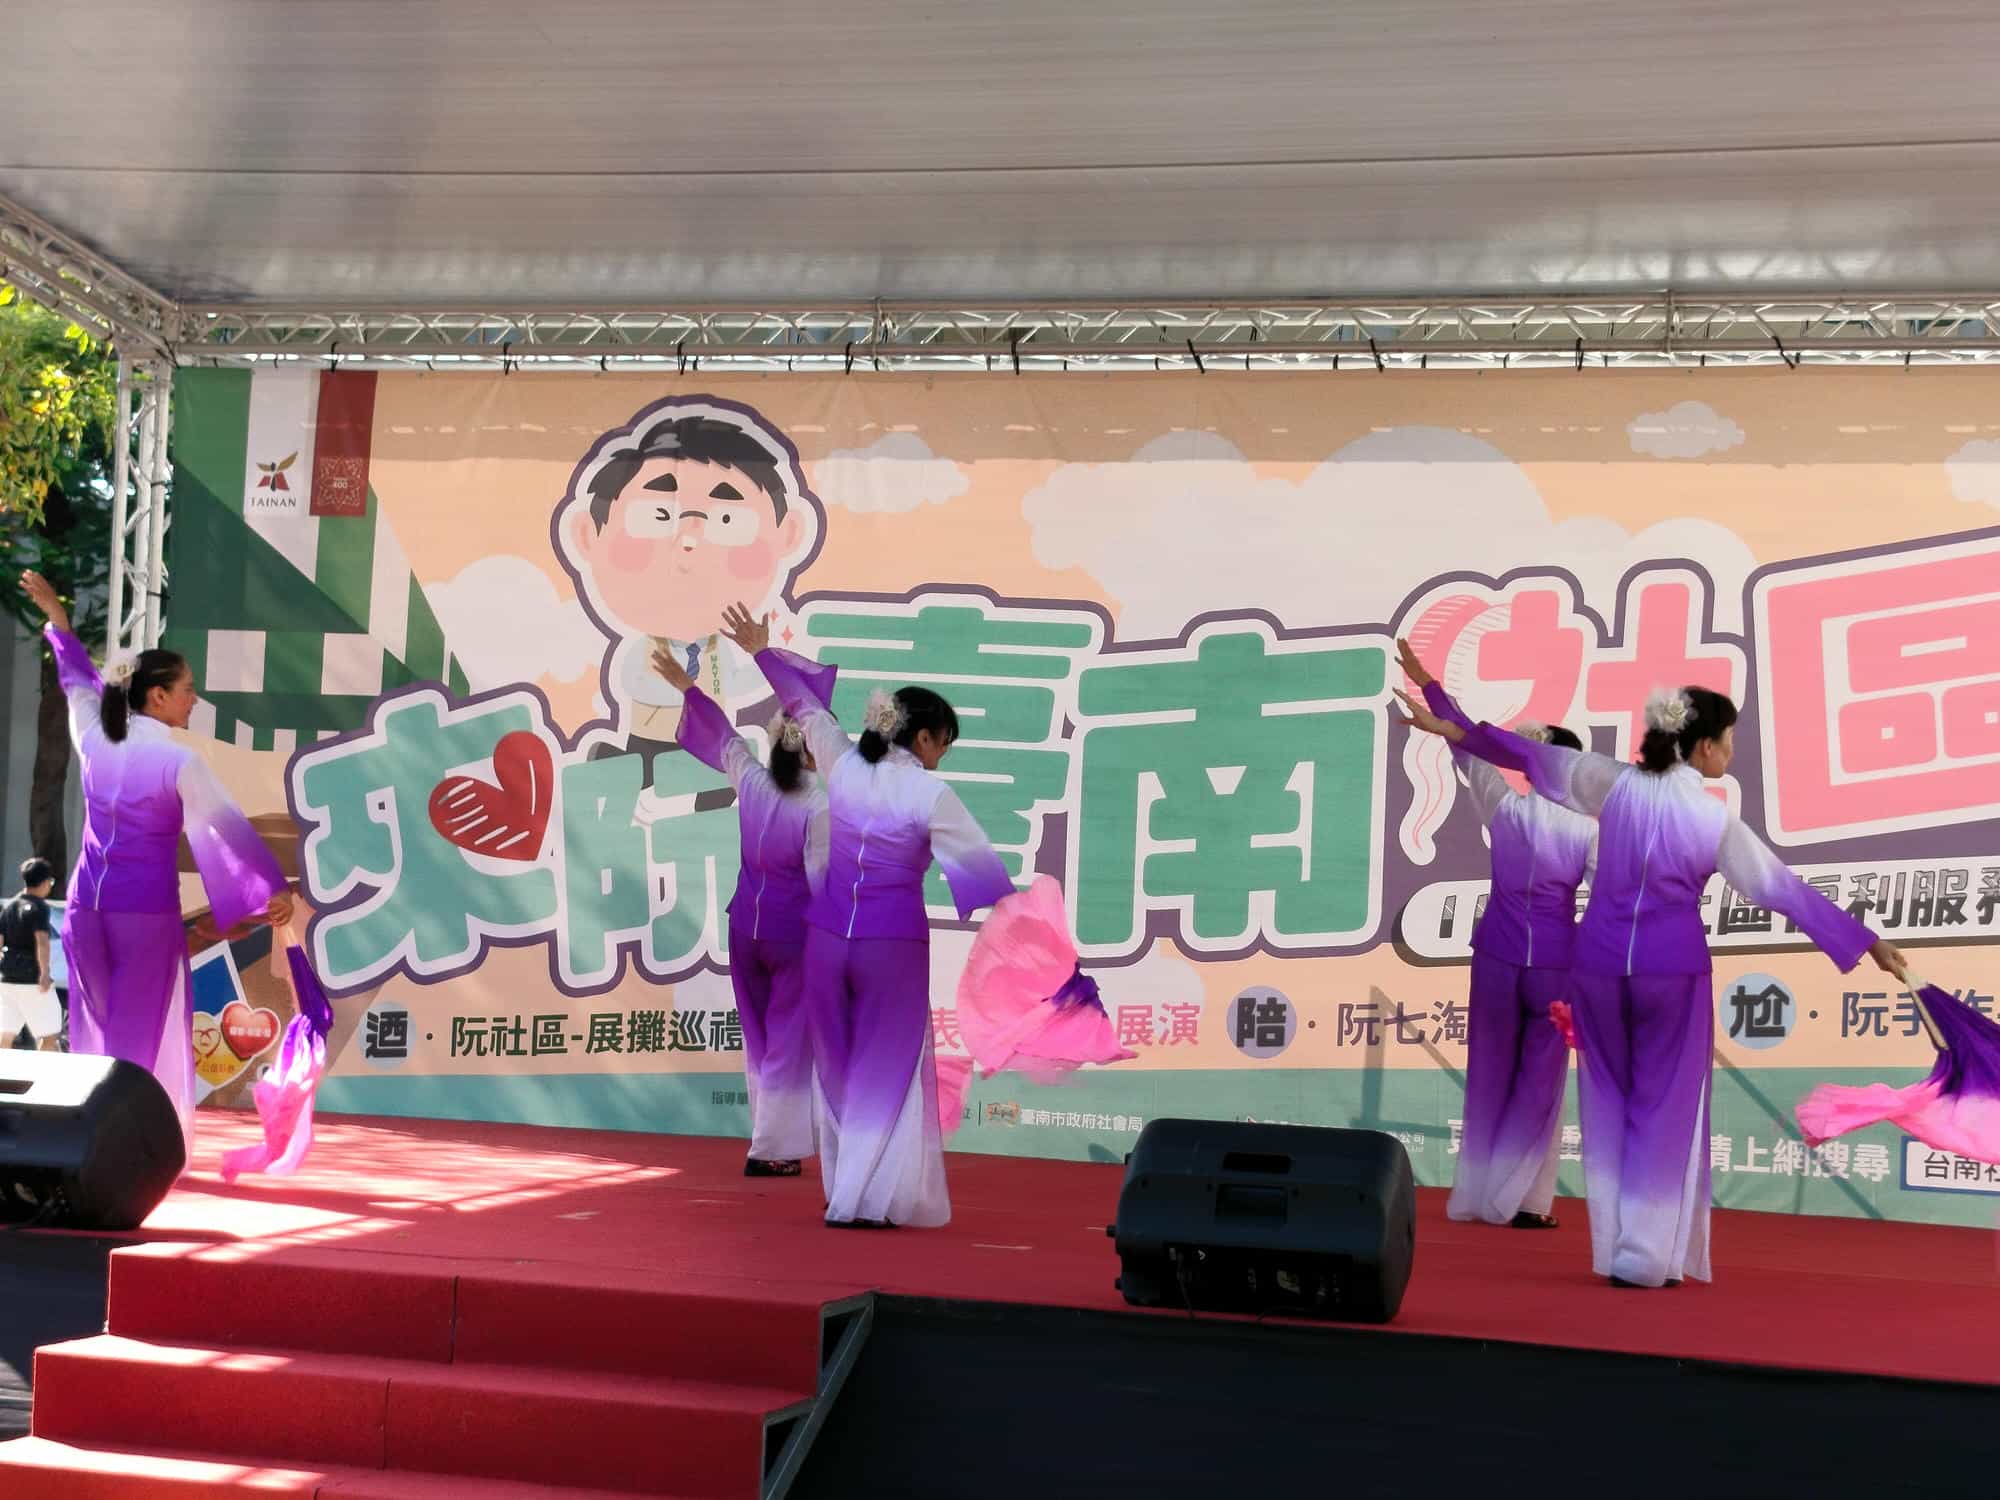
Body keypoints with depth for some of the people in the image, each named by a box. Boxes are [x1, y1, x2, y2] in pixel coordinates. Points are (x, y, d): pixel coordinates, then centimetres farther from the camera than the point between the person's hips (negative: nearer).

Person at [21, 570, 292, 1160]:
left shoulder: (93, 739, 4)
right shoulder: (178, 762, -11)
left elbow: (78, 681, 23)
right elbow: (228, 827, -6)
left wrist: (56, 615, 38)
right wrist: (274, 889, 3)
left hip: (86, 907, 5)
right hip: (146, 913, -5)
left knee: (95, 1025, 13)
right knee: (145, 1032, 3)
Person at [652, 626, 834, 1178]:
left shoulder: (751, 781, -2)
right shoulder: (820, 802, -16)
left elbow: (723, 735, 12)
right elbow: (822, 878, -16)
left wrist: (687, 685, 24)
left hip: (747, 921, 5)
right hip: (795, 927, -5)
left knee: (759, 1035, 15)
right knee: (789, 1038, 4)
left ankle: (773, 1140, 20)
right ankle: (771, 1148, 5)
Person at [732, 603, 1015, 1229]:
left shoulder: (843, 767, 3)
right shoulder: (930, 794, -10)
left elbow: (808, 708, 18)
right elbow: (981, 869, -9)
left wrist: (762, 651, 32)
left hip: (828, 938, 5)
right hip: (893, 946, -5)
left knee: (838, 1068, 14)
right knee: (887, 1074, 4)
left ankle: (845, 1187, 18)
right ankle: (864, 1199, 1)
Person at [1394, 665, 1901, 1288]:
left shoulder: (1616, 783, -1)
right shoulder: (1715, 817, -7)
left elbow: (1532, 754, 2)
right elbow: (1783, 889, -1)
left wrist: (1446, 728, 9)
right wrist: (1868, 942, 8)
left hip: (1601, 960, 3)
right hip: (1672, 967, -3)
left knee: (1609, 1102, 12)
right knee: (1665, 1109, 6)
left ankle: (1612, 1249, 14)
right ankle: (1647, 1256, 6)